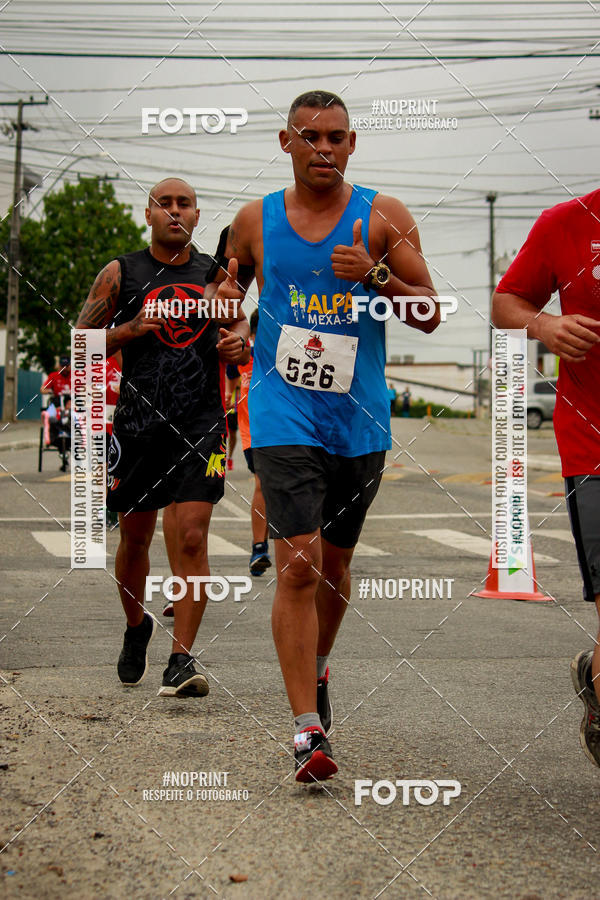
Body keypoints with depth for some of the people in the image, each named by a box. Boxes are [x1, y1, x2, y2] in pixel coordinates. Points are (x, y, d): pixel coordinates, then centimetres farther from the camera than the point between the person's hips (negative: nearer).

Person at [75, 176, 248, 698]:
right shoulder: (120, 274, 4)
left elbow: (240, 325, 23)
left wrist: (240, 344, -1)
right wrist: (128, 331, -12)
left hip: (201, 425, 0)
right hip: (138, 423, 0)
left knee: (192, 538, -12)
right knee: (135, 539, 11)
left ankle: (182, 660, -10)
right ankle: (137, 627, 38)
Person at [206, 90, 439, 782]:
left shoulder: (384, 218, 1)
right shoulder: (255, 221, 4)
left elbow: (429, 315, -1)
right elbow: (226, 289, 19)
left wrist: (377, 277, -18)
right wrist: (223, 303, -5)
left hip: (360, 419, 2)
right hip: (285, 416, -1)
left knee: (334, 561, 16)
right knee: (298, 567, -13)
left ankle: (316, 668, 43)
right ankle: (308, 729, -12)